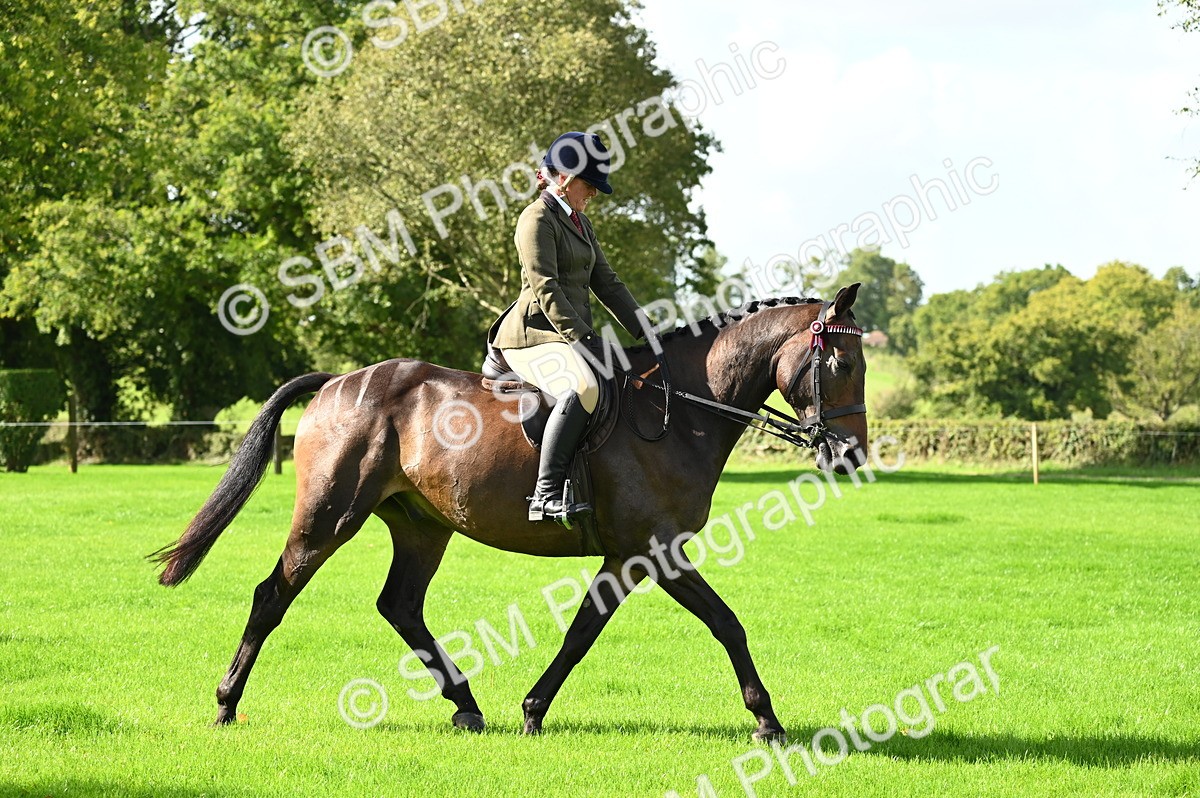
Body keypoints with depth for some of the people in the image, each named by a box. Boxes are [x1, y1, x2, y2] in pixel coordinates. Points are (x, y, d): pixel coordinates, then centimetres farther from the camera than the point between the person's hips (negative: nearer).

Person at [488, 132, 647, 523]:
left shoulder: (580, 222, 21)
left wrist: (644, 333, 10)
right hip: (536, 335, -10)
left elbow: (607, 282, 20)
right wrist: (584, 340, -23)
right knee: (583, 389, -36)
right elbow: (545, 289, -17)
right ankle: (546, 495, -38)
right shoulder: (538, 219, -8)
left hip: (573, 335, 10)